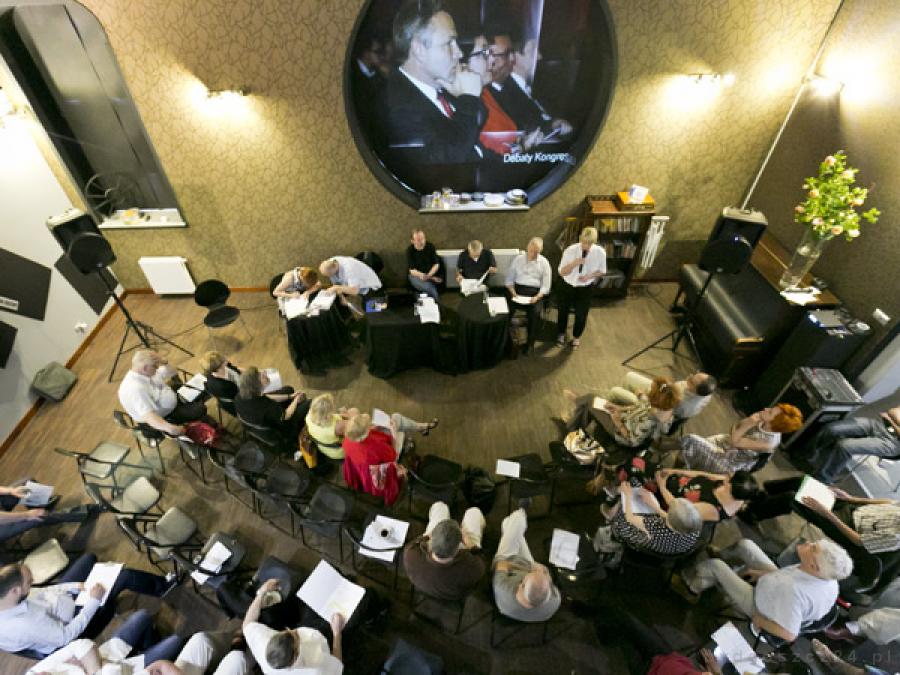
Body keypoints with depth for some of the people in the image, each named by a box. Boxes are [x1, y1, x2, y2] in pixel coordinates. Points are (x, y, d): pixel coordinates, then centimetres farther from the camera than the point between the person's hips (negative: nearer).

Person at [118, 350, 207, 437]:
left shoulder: (148, 372, -8)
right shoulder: (135, 389, -34)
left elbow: (172, 372, 6)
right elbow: (148, 415, -43)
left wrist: (165, 362, -16)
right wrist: (169, 428, -58)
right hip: (161, 419, -9)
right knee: (200, 410, -18)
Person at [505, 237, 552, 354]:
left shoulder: (544, 263, 4)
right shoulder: (517, 259, 8)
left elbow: (546, 286, 1)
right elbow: (509, 279, 6)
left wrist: (537, 297, -16)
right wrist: (513, 293, -11)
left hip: (535, 292, -1)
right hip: (518, 289, 1)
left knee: (534, 312, -30)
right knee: (507, 308, -29)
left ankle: (530, 342, -11)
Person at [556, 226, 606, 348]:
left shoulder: (600, 252, -18)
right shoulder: (570, 250, -21)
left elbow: (601, 271, -1)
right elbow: (562, 272, -17)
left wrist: (589, 276, -22)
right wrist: (574, 263, -36)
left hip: (586, 288, 0)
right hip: (568, 286, 0)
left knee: (581, 314, 11)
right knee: (563, 311, 16)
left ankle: (576, 337, 41)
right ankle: (561, 334, 45)